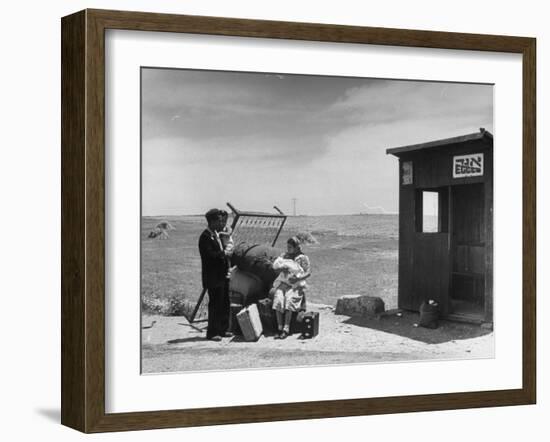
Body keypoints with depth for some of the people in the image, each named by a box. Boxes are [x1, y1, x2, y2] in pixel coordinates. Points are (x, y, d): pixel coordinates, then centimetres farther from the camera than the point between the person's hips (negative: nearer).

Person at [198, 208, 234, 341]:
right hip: (213, 277, -9)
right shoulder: (205, 237, -14)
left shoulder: (217, 235, 15)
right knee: (215, 304, -6)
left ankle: (222, 330, 22)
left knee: (225, 304, 13)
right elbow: (209, 255, -23)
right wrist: (224, 253, -15)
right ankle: (212, 333, 0)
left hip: (223, 275, 9)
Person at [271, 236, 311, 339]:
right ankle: (279, 329, -23)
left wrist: (298, 278, -18)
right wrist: (284, 266, -12)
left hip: (296, 285, -3)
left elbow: (308, 272, -3)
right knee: (278, 300, -25)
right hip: (282, 283, 3)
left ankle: (286, 329, -29)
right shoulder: (284, 256, 19)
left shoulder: (303, 258, 5)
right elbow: (275, 265, 7)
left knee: (289, 301, -30)